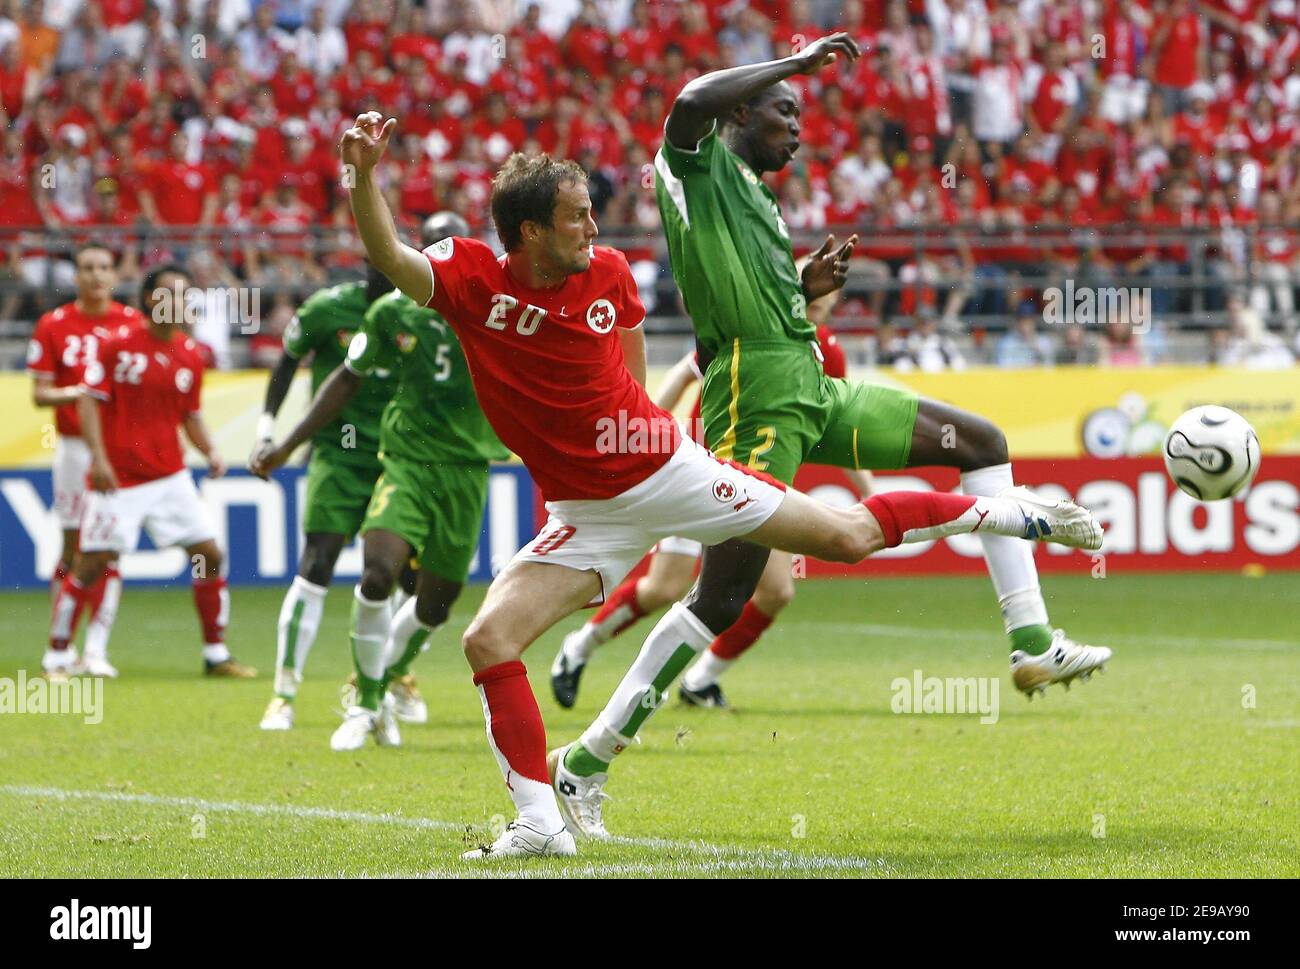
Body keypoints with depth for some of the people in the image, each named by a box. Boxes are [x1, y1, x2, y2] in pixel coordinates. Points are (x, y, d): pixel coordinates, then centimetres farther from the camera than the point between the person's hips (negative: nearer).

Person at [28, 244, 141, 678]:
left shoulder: (132, 323, 5)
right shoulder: (53, 325, 1)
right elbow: (39, 394, -1)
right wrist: (71, 394, -19)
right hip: (75, 446, -1)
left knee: (109, 553, -1)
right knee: (73, 549, 2)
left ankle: (97, 650, 1)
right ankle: (60, 649, 12)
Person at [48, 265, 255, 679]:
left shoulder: (190, 356, 8)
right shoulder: (117, 345, -6)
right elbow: (89, 401, -7)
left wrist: (211, 452, 0)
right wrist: (98, 458, -17)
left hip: (170, 477, 5)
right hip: (118, 479, -5)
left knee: (209, 555, 1)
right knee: (92, 564, -5)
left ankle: (216, 654, 12)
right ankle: (56, 656, 5)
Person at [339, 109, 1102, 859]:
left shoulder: (609, 272, -5)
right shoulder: (473, 277, -14)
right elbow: (390, 258, -31)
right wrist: (365, 174, -45)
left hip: (668, 469, 0)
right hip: (588, 513, 0)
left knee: (850, 536, 4)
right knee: (488, 640, -18)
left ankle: (1004, 513, 26)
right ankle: (540, 823, -14)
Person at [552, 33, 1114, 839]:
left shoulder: (758, 200, 25)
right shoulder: (697, 166, -1)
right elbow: (694, 100, -26)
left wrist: (807, 289, 11)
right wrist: (800, 61, -17)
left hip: (813, 394, 10)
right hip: (756, 400, -10)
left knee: (981, 442, 11)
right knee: (724, 597, -13)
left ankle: (1033, 644, 6)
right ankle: (584, 763, -7)